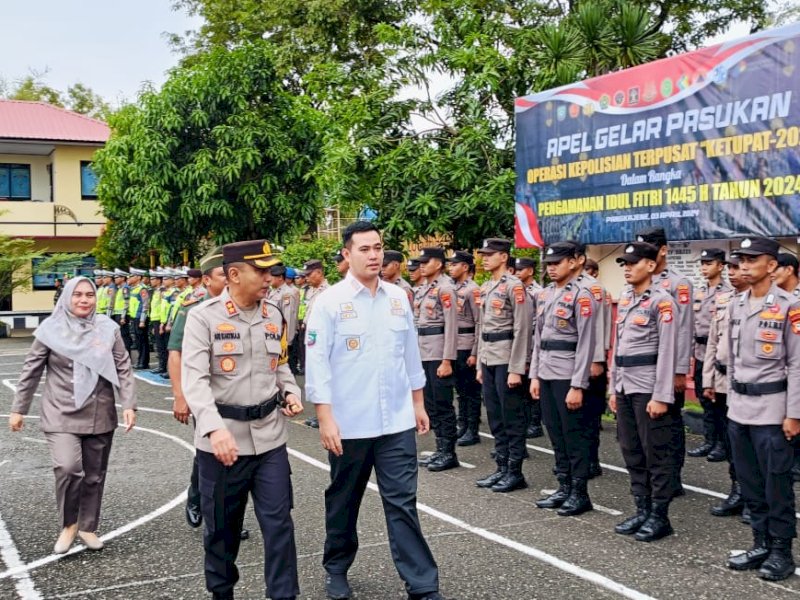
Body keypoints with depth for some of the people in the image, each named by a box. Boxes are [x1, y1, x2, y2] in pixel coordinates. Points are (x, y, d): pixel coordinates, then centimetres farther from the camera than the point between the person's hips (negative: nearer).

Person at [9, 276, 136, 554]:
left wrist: (129, 404, -6)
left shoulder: (108, 328, -1)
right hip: (62, 415, -2)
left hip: (100, 416, 2)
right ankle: (68, 524, 5)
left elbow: (123, 369, 2)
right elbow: (31, 371, 2)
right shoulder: (51, 329, -5)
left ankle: (88, 527, 30)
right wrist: (18, 409, 4)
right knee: (68, 468, -19)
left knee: (94, 475, 10)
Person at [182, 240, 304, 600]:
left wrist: (291, 393, 0)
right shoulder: (203, 317, -10)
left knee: (279, 523, 3)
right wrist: (214, 427, -33)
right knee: (221, 527, 12)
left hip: (270, 436, 4)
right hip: (222, 438, -3)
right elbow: (194, 378, -19)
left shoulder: (274, 315, 6)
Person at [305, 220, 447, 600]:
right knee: (343, 500, 15)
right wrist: (325, 418, -15)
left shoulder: (398, 298, 5)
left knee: (402, 502, 3)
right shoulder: (330, 301, -8)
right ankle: (336, 568, 34)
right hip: (349, 424, -2)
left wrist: (418, 404, 14)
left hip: (396, 422, 3)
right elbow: (317, 363, -10)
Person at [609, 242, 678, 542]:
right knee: (632, 452, 12)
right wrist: (614, 388, 15)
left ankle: (659, 516, 9)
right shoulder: (625, 299, 14)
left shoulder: (661, 300, -10)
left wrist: (662, 396, -17)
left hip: (648, 387, -8)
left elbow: (667, 351, -14)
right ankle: (642, 510, 22)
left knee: (657, 453, 0)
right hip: (625, 386, 8)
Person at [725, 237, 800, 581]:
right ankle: (761, 545, 24)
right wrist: (732, 400, 14)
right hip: (738, 408, 6)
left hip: (771, 408, -6)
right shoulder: (736, 306, 9)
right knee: (749, 483, 12)